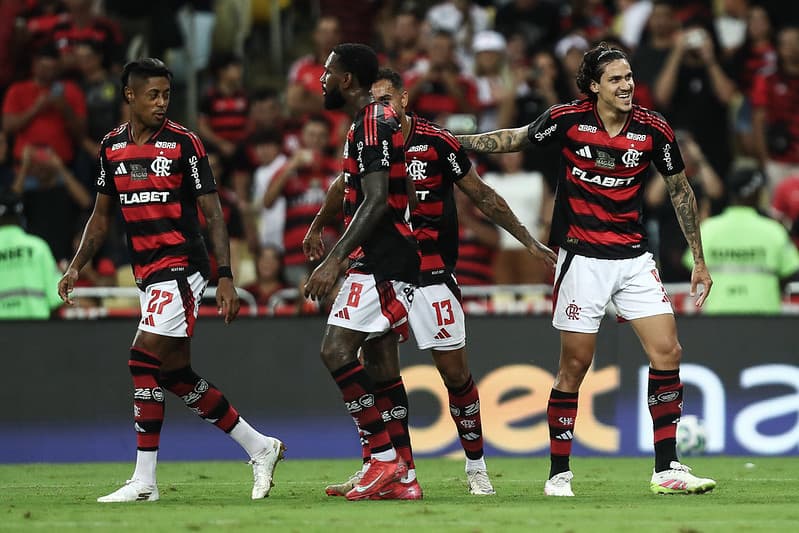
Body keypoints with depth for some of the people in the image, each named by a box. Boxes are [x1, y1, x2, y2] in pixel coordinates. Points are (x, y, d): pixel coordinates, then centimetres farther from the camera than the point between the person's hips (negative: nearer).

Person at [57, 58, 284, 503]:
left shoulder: (184, 144, -6)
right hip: (148, 274, 7)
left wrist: (226, 278, -12)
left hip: (182, 267, -7)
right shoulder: (113, 146, 10)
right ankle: (260, 447, 19)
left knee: (145, 358, -15)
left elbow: (213, 214, -6)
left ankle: (144, 481, -11)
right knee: (177, 374, 7)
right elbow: (102, 215, 21)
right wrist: (77, 265, 11)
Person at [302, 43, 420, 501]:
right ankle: (398, 476, 9)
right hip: (384, 261, 11)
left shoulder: (371, 123, -13)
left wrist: (334, 261, -25)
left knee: (337, 349, -16)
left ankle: (385, 458, -17)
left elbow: (376, 201, -21)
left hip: (381, 263, -11)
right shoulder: (378, 119, 19)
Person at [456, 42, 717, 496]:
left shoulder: (654, 129, -3)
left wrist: (699, 260, 10)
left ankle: (668, 470, 0)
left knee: (668, 353, -7)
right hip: (582, 258, -2)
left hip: (634, 258, 2)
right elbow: (514, 139, 10)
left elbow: (681, 191, 9)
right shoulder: (567, 119, -8)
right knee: (575, 364, -1)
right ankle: (559, 473, 9)